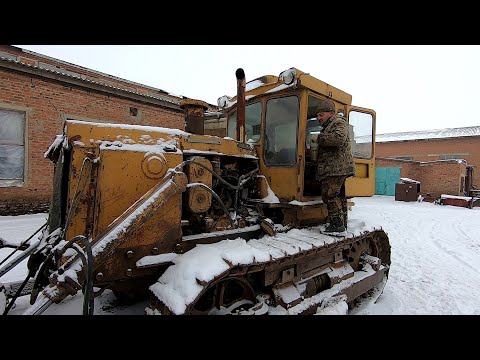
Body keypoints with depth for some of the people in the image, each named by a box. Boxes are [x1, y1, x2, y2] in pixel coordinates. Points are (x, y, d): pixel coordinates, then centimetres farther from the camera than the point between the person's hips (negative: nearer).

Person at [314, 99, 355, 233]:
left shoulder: (339, 122, -1)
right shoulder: (328, 126, 27)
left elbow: (339, 138, -22)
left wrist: (319, 138, -14)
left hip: (336, 168, -10)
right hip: (333, 168, 10)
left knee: (330, 195, -13)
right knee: (339, 195, 12)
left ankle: (337, 223, -8)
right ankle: (342, 223, 20)